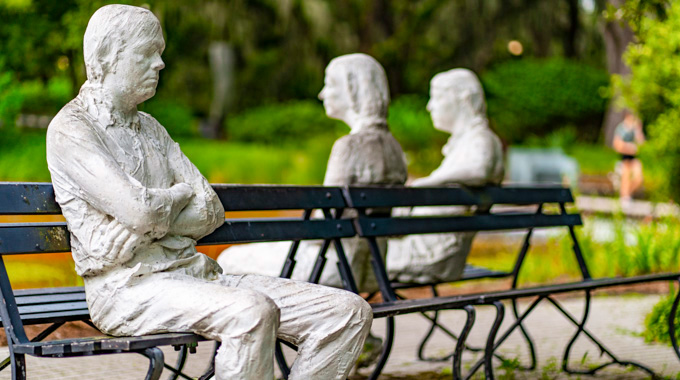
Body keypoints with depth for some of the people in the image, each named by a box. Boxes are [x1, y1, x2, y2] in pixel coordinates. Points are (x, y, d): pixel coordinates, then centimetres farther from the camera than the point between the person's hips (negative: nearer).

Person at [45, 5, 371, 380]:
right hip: (127, 288, -7)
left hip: (193, 273, 7)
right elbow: (139, 211, -18)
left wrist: (154, 218, -9)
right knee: (251, 311, -37)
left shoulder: (150, 128, 20)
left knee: (349, 312, -8)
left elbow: (211, 212, 9)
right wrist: (182, 193, 3)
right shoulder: (69, 130, -3)